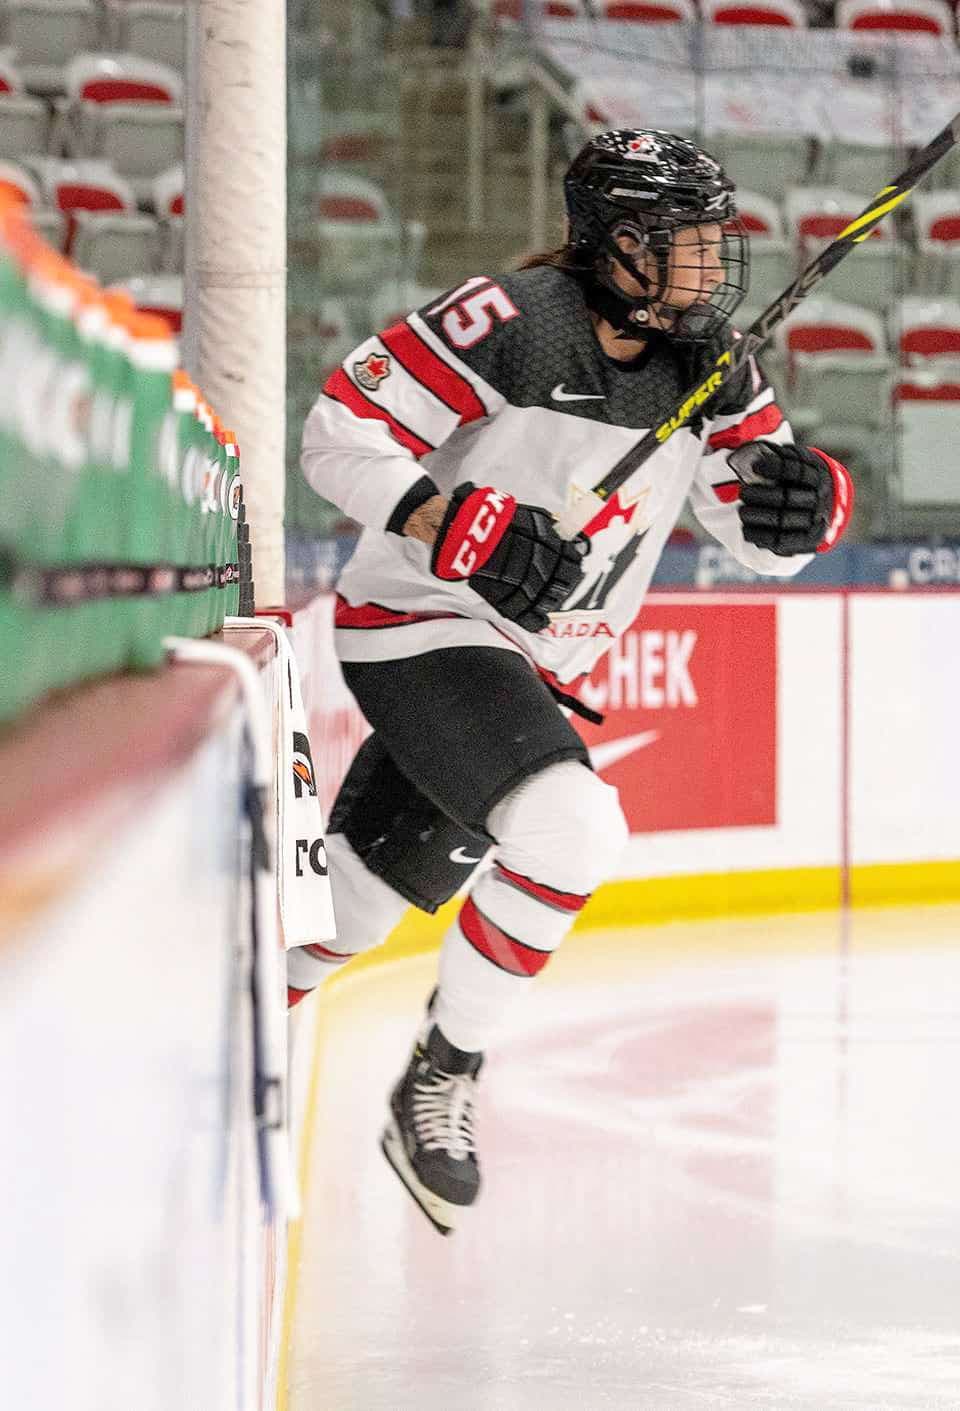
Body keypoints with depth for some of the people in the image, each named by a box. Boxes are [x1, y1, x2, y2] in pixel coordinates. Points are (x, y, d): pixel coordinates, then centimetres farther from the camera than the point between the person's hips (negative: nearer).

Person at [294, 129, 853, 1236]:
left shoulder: (707, 368, 0)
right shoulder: (512, 323, -21)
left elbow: (767, 542, 5)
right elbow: (342, 431, -21)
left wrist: (805, 498, -19)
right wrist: (465, 526, -32)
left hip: (531, 672, 8)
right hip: (420, 632, -8)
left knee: (350, 907, 15)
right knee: (572, 834, -27)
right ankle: (440, 1081, -12)